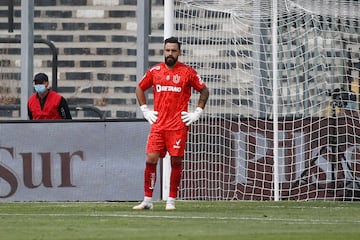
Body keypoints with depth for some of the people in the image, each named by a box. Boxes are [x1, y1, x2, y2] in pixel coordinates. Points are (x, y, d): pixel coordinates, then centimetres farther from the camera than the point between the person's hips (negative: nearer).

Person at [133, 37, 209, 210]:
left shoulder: (187, 72, 0)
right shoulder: (154, 71, 8)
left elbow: (204, 91, 8)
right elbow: (140, 89, 22)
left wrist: (197, 113, 2)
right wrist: (145, 110, 13)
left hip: (178, 126, -2)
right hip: (158, 124, 2)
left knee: (176, 162, -1)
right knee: (150, 160, -5)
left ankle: (171, 201, 6)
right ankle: (147, 201, 1)